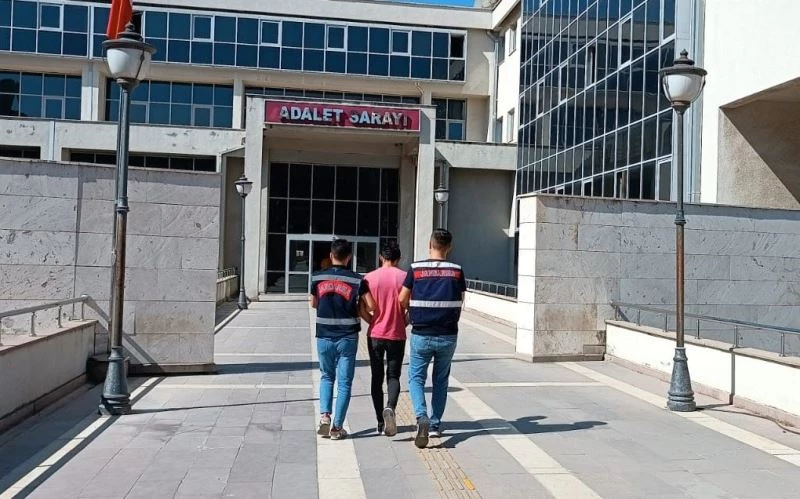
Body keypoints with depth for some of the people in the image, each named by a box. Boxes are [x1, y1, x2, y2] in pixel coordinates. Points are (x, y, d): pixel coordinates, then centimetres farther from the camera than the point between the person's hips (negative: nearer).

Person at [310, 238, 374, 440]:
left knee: (326, 377, 21)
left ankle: (324, 415, 4)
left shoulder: (317, 277, -1)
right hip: (347, 337, -2)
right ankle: (337, 427, 8)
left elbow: (313, 304, 11)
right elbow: (371, 306, -9)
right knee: (344, 382, 7)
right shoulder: (357, 280, -7)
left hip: (324, 336, 2)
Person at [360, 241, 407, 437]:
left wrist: (373, 323, 11)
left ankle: (381, 422, 15)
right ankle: (390, 407, -19)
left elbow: (362, 309, -4)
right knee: (393, 376, 9)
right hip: (397, 336, -1)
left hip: (375, 335, 1)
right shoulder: (404, 277, -5)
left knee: (377, 378, 12)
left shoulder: (370, 277, -2)